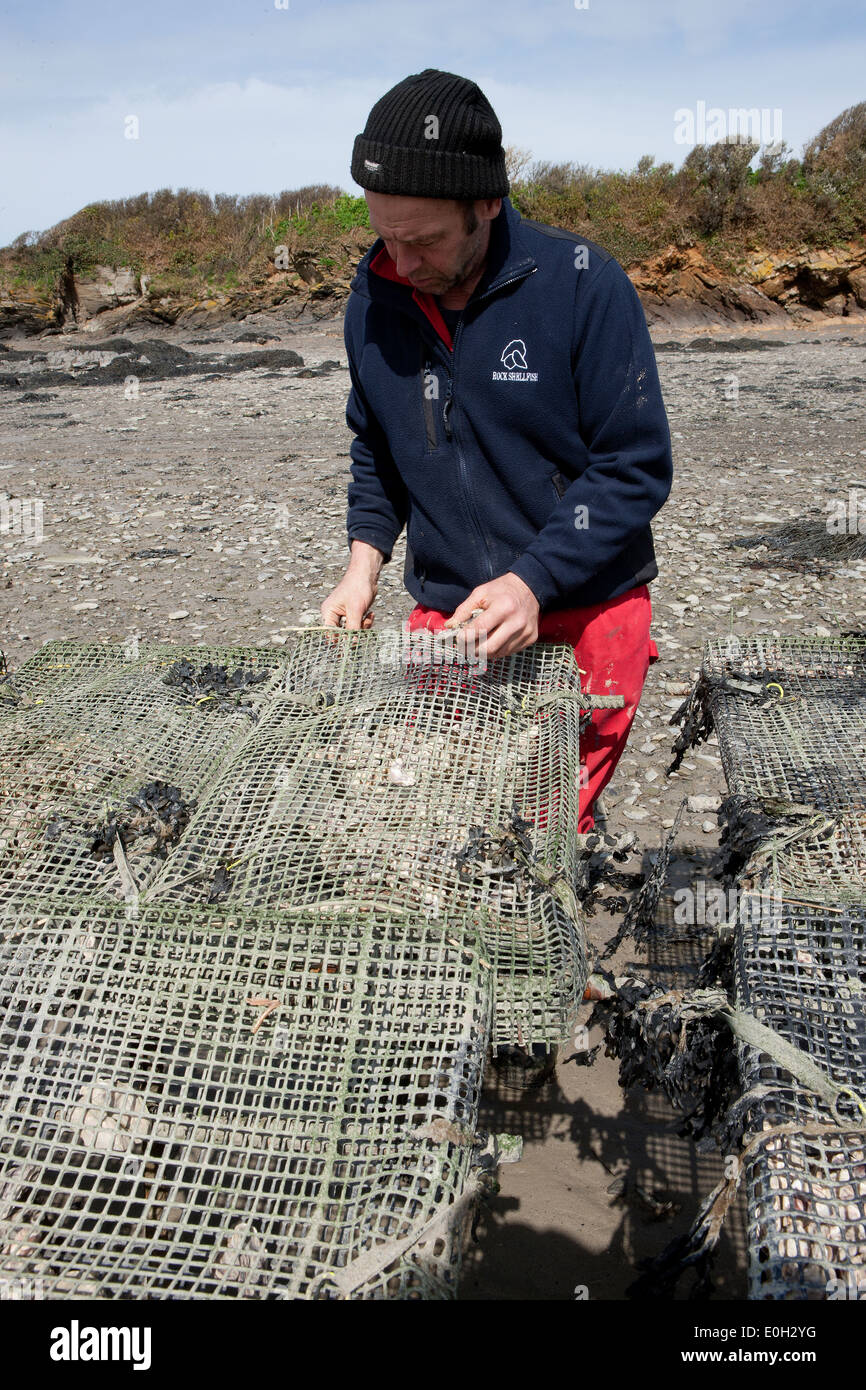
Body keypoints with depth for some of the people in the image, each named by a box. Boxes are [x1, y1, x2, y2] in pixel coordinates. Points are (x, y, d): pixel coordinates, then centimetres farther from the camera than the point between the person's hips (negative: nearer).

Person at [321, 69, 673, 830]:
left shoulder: (582, 283, -13)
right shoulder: (375, 295, 1)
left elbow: (636, 468, -12)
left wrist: (532, 582, -22)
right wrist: (365, 560, 0)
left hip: (583, 615, -4)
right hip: (445, 616, 4)